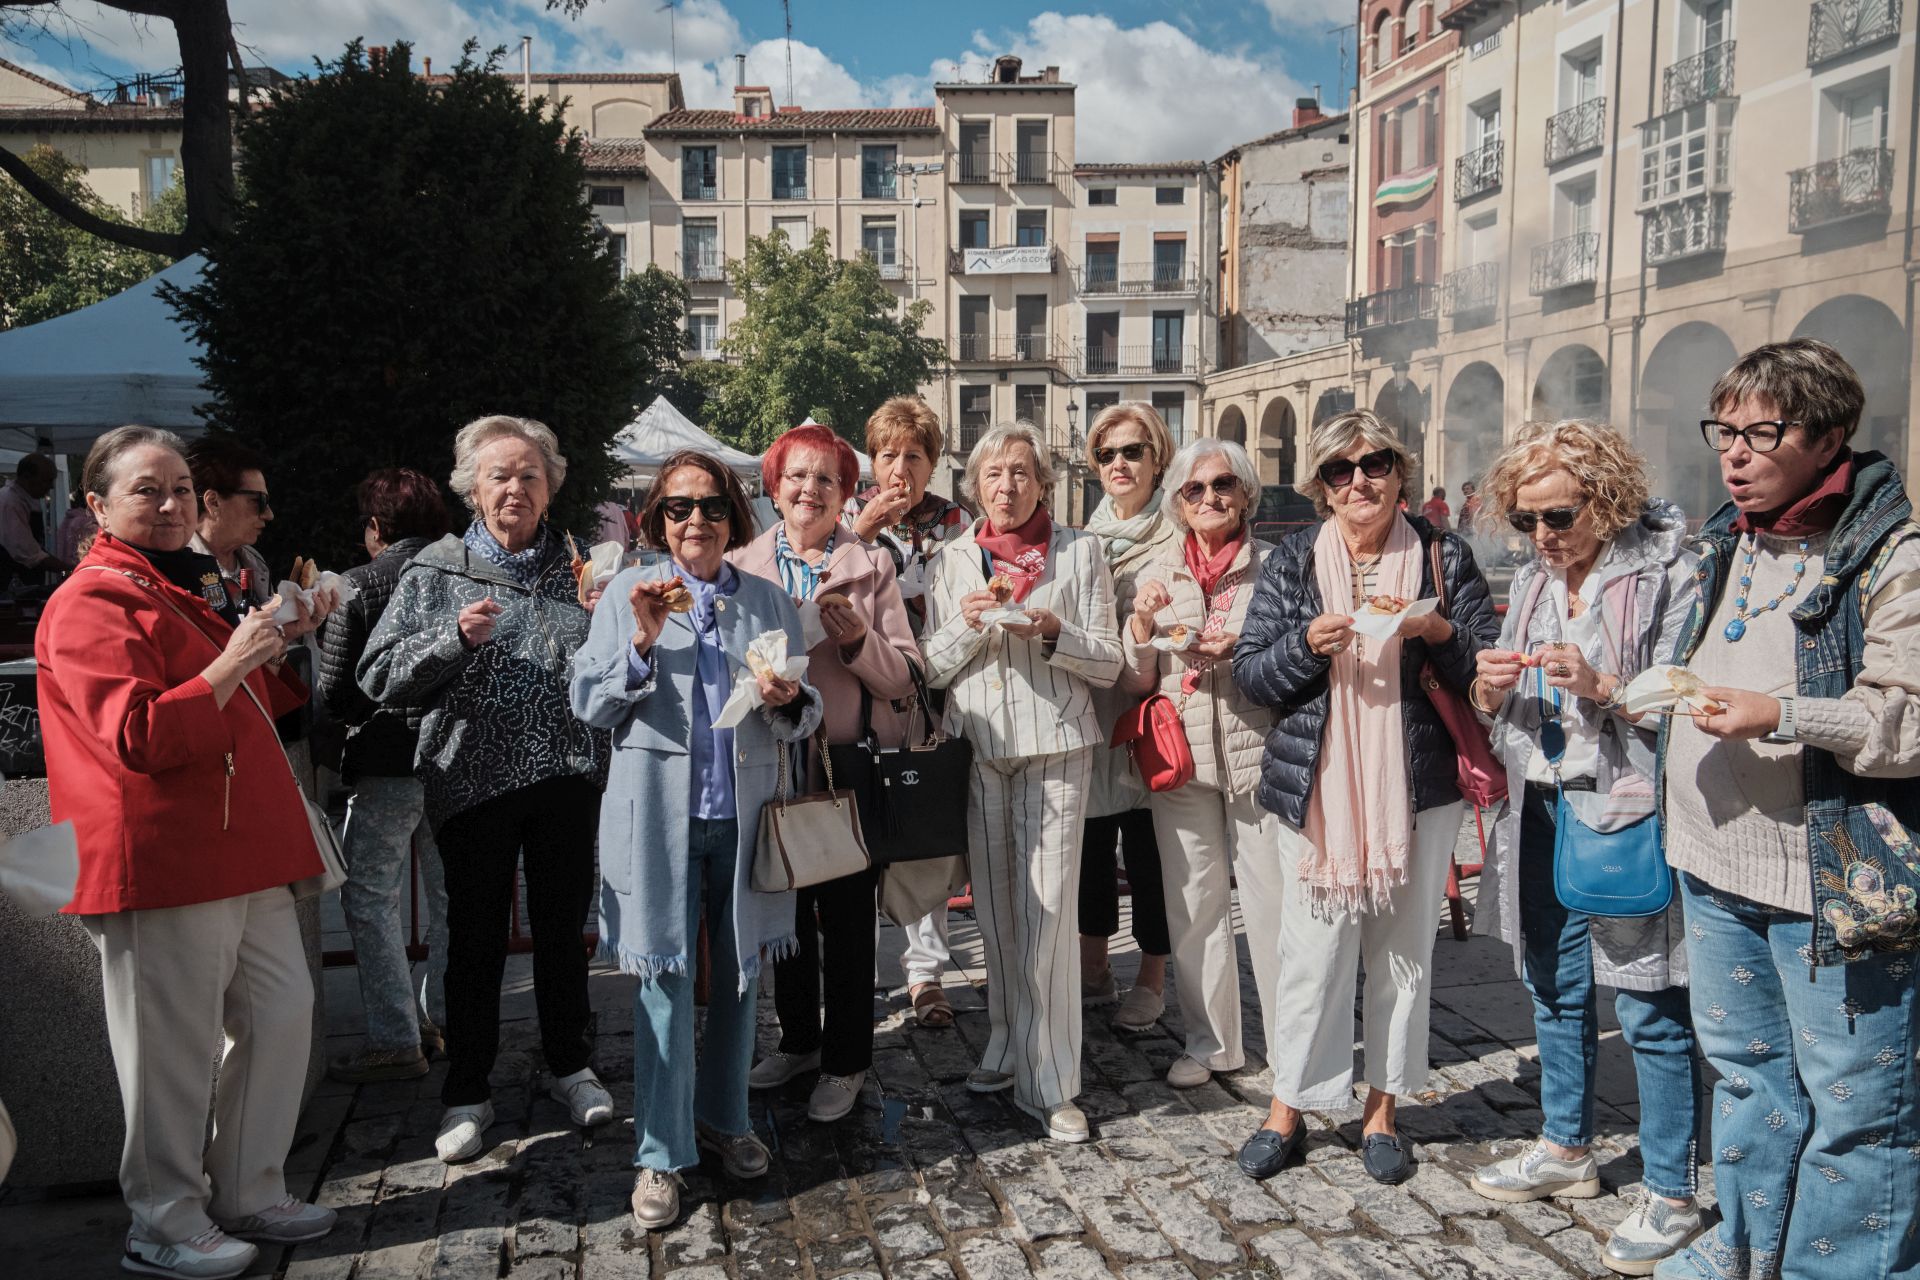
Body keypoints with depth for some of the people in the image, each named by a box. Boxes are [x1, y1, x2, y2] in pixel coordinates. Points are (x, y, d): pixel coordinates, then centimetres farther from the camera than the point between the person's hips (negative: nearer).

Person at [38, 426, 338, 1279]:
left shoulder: (185, 588, 20)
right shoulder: (92, 602, -10)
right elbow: (137, 737, -20)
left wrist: (282, 640, 16)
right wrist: (229, 664, -24)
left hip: (240, 856, 10)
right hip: (161, 865, -9)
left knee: (282, 1015, 13)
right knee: (172, 1050, 0)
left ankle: (248, 1197, 27)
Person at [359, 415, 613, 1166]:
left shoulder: (577, 569, 7)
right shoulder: (436, 573, 2)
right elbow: (379, 678, -3)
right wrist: (454, 638, -18)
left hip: (567, 777, 2)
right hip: (473, 783, -1)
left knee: (562, 928, 13)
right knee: (475, 938, 8)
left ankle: (570, 1067, 31)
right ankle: (468, 1093, 22)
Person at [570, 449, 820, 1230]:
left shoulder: (769, 600, 9)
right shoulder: (628, 593, 4)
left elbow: (806, 718, 8)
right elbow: (588, 704, -2)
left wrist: (789, 699, -14)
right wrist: (643, 641, -15)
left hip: (744, 813, 3)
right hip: (659, 814, -2)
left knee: (740, 972, 12)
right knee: (666, 978, -1)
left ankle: (723, 1116, 31)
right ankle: (661, 1154, 12)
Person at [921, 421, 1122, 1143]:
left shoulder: (1080, 552, 4)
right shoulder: (953, 559, 11)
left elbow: (1108, 663, 1)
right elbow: (932, 668, 8)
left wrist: (1051, 631, -16)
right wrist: (967, 623, -10)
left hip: (1054, 745, -3)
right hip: (977, 745, 3)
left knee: (1047, 911, -5)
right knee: (994, 908, 9)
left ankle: (1047, 1081, 4)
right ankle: (1008, 1048, 26)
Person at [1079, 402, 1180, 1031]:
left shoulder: (1176, 538, -3)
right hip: (1090, 708, 5)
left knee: (1148, 845, 2)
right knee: (1091, 839, 12)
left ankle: (1152, 979, 17)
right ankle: (1094, 964, 28)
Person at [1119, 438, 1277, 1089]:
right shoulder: (1155, 571, 8)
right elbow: (1136, 682, 7)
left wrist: (1242, 647, -15)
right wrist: (1142, 620, -10)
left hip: (1259, 749, -3)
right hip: (1181, 755, 3)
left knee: (1273, 901, -1)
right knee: (1193, 904, 10)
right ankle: (1210, 1042, 25)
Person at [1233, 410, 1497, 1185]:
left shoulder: (1444, 556, 4)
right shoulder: (1293, 561, 4)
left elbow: (1489, 670, 5)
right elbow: (1250, 674, 1)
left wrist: (1440, 634, -15)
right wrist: (1308, 643, -17)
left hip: (1419, 788, 1)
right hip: (1316, 788, -1)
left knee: (1404, 949, 9)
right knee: (1312, 949, 2)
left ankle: (1382, 1108, 25)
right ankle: (1289, 1104, 20)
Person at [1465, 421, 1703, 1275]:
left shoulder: (1666, 571, -10)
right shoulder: (1532, 578, 10)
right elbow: (1501, 714, 15)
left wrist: (1601, 687, -25)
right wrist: (1491, 688, -7)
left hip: (1629, 812, -7)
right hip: (1541, 810, 7)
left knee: (1648, 1008, 0)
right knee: (1554, 988, 18)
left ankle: (1670, 1194, 15)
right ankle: (1565, 1150, 35)